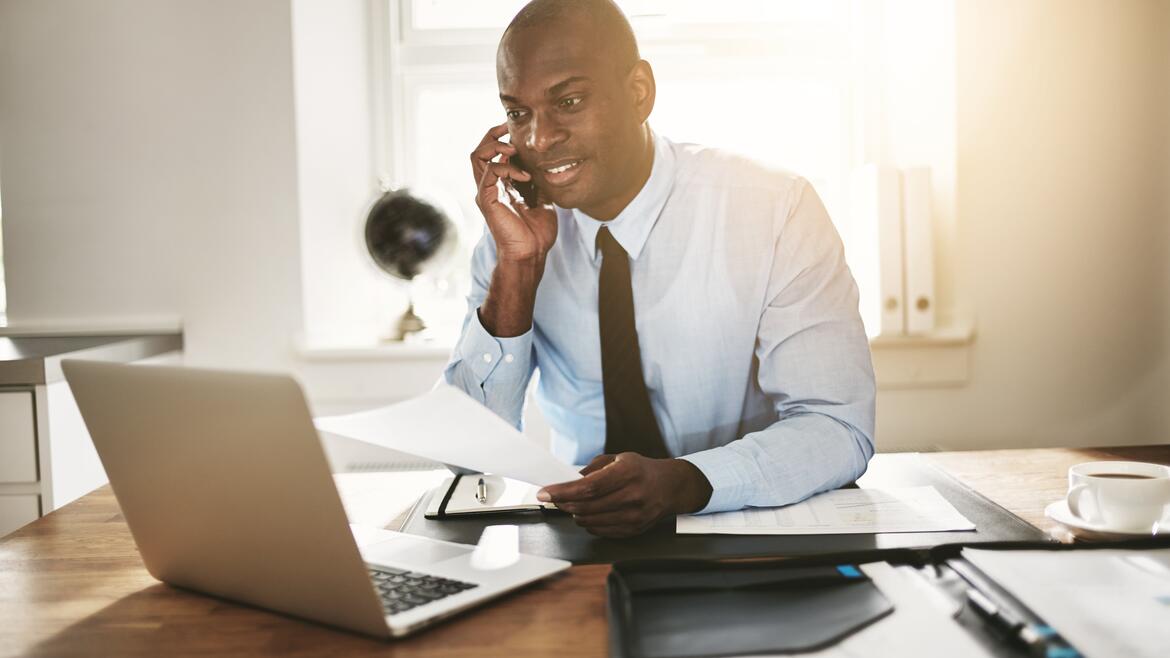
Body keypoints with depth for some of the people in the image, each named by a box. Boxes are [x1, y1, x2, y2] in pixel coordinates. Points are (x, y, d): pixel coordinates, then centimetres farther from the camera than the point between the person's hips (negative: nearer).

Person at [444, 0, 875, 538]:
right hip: (581, 538, 2)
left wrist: (679, 482, -33)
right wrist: (517, 269, -19)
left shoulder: (776, 212, -12)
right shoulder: (514, 228, -3)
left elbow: (839, 429, -16)